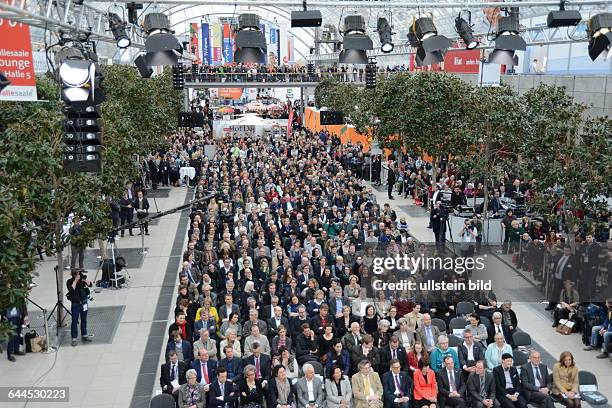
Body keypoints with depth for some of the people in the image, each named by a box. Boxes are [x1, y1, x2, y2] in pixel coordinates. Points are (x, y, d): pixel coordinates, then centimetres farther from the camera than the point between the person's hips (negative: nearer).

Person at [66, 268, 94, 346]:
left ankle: (84, 335, 28)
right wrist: (76, 280, -22)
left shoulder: (82, 280, 3)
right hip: (75, 304, -4)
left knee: (84, 320, 15)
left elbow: (90, 284, -5)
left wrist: (84, 280, -17)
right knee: (75, 321, -3)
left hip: (84, 302, 4)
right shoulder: (69, 281, -8)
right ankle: (74, 339, 2)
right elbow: (71, 289, -24)